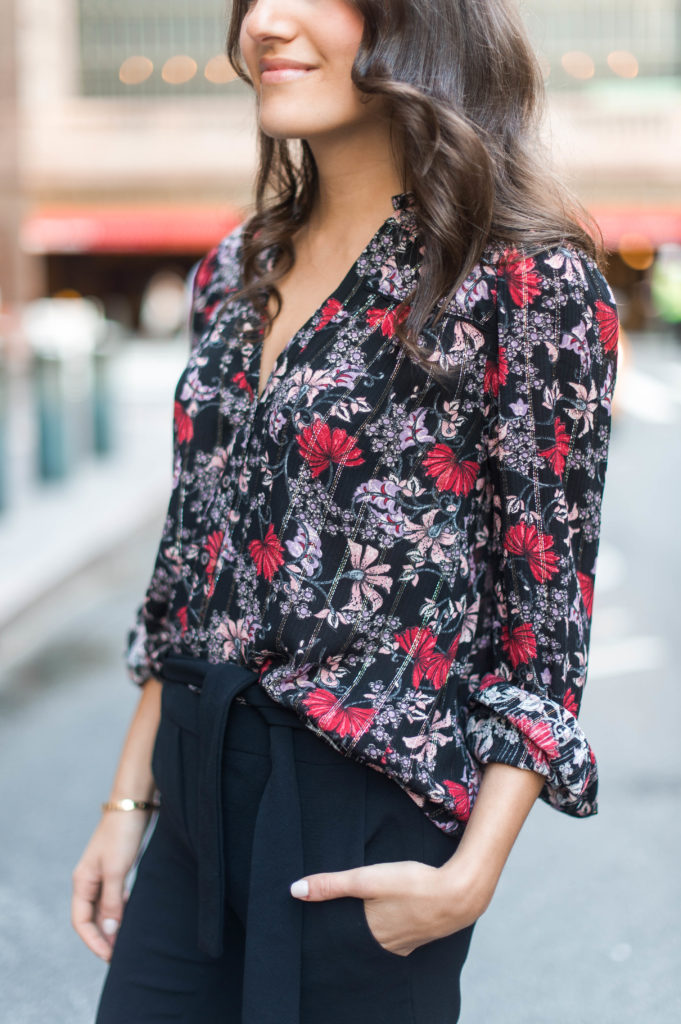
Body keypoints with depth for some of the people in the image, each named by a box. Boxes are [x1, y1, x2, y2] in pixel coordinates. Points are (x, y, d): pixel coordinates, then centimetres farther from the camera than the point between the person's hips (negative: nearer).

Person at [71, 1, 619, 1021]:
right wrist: (129, 800, 12)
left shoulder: (529, 284, -11)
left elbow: (546, 616, -10)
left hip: (367, 830, -6)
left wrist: (471, 876, -16)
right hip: (201, 795, 6)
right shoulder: (237, 273, 9)